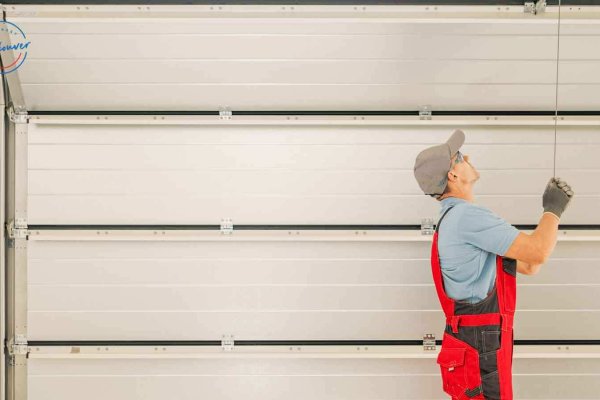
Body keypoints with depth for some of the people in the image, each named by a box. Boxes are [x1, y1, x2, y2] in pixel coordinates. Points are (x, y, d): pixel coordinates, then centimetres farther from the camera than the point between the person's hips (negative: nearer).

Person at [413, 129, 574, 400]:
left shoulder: (455, 218, 16)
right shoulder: (467, 215, -17)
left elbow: (527, 266, 17)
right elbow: (537, 253, -20)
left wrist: (553, 209, 12)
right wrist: (553, 210, -1)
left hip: (473, 339, 10)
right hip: (480, 347, -10)